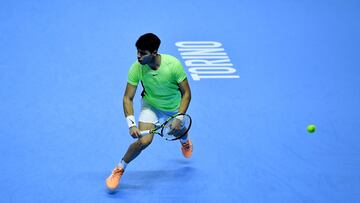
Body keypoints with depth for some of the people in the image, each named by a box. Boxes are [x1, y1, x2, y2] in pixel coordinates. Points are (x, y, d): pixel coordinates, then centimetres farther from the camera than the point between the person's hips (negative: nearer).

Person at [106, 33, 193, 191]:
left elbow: (186, 93, -21)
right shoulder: (137, 68, -29)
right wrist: (131, 124, -35)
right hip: (150, 105, -1)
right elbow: (128, 98, -23)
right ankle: (119, 169, -2)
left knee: (180, 132, 25)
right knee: (144, 140, -24)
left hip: (174, 108, 1)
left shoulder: (173, 64, -32)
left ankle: (185, 140, 66)